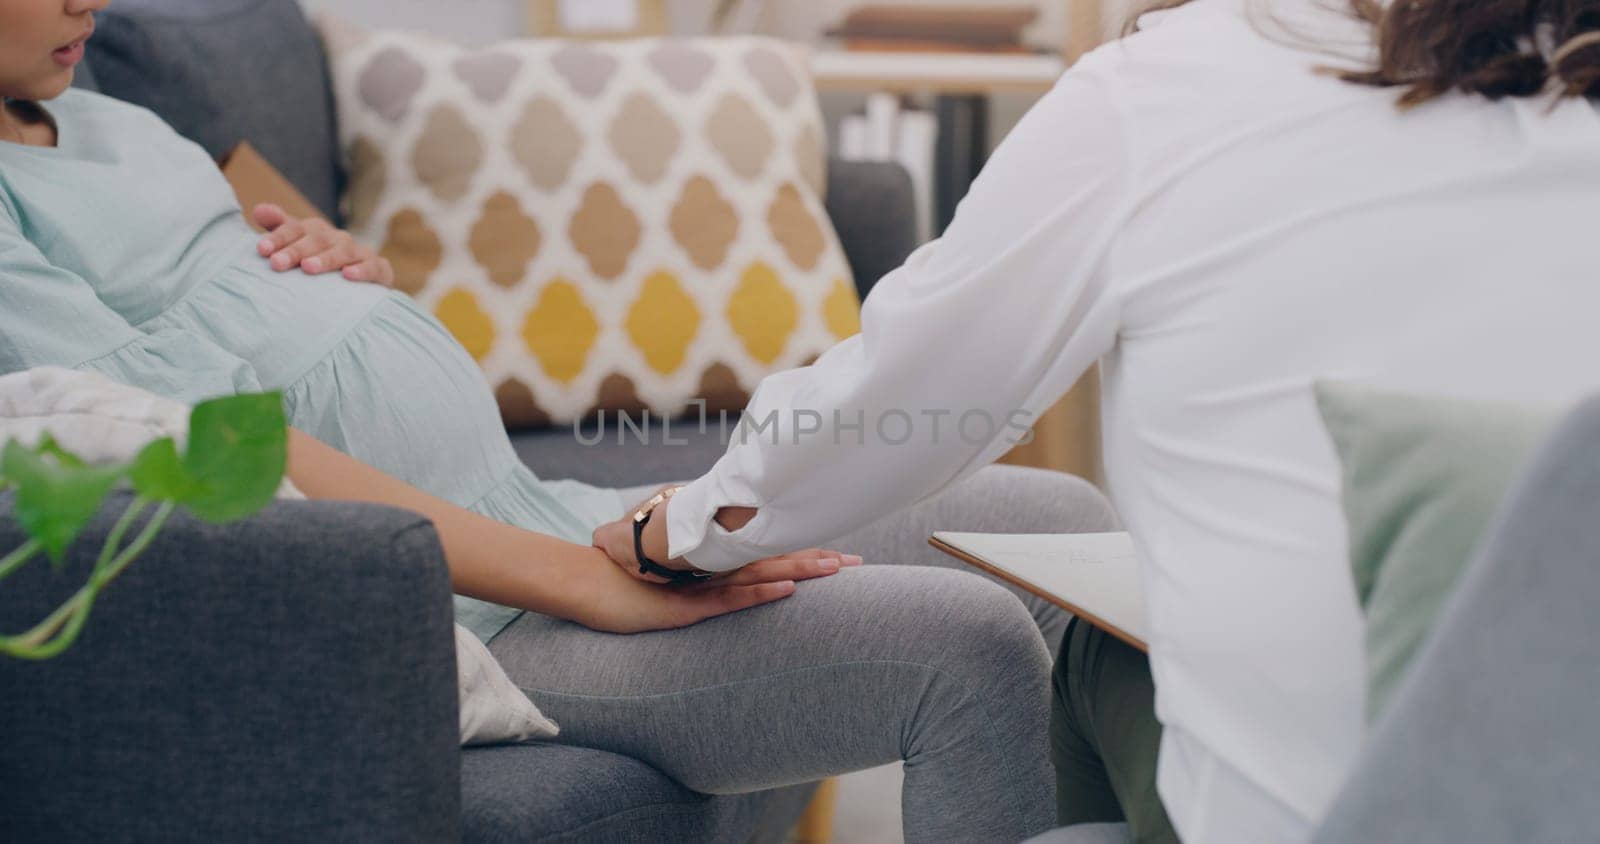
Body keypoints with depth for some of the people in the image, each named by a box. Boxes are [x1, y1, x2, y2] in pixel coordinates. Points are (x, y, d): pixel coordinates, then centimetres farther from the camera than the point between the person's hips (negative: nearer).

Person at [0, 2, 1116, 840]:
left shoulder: (104, 119, 21)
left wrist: (353, 266, 4)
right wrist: (592, 582, -23)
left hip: (545, 509, 10)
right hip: (465, 618, -10)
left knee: (1058, 525, 2)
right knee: (968, 646, -24)